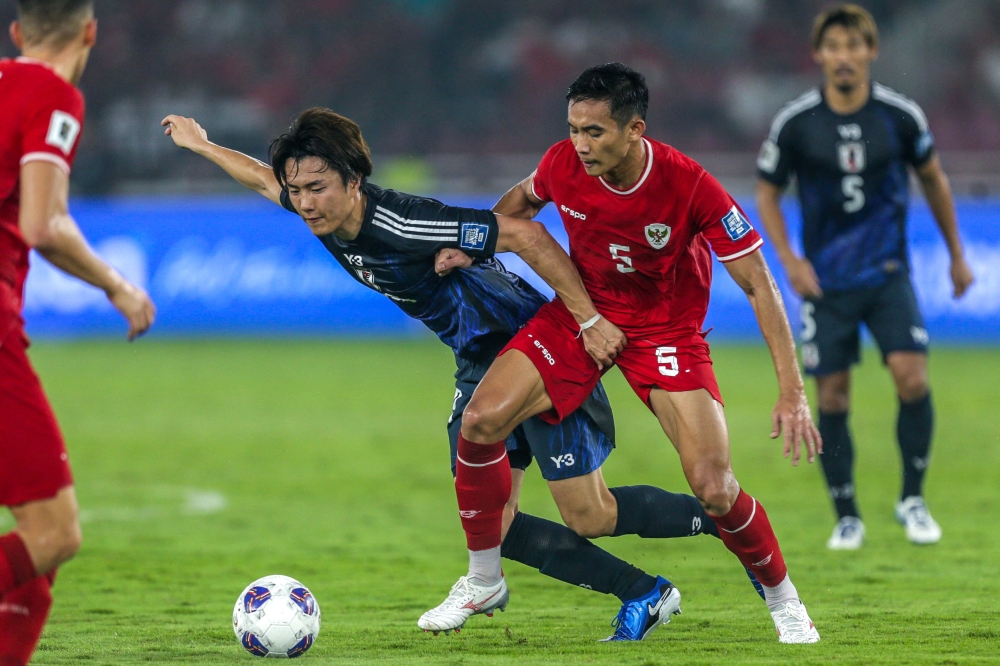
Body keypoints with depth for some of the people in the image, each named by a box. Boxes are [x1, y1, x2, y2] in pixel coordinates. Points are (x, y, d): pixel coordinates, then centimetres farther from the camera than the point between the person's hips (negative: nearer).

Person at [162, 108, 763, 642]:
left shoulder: (405, 224, -31)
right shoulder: (321, 215, -6)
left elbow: (526, 235, -31)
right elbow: (263, 178, 17)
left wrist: (590, 320, -30)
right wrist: (202, 144, 29)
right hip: (481, 363, 8)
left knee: (589, 517, -9)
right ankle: (644, 594, 7)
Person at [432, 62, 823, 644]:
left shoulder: (690, 187, -28)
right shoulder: (564, 164, -17)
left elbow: (758, 285, -21)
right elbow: (522, 201, 10)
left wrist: (792, 392, -27)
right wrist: (472, 246, -8)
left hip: (667, 329, -3)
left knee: (714, 489, -16)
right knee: (481, 421, -18)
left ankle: (784, 601, 12)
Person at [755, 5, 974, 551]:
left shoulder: (900, 115, -5)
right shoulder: (794, 123, -7)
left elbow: (933, 179, 12)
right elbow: (767, 194, 5)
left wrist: (957, 255, 17)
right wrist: (789, 260, -9)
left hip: (888, 275, 0)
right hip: (825, 279, 0)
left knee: (911, 377, -16)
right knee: (832, 398, -1)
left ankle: (912, 499, 2)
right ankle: (846, 519, 13)